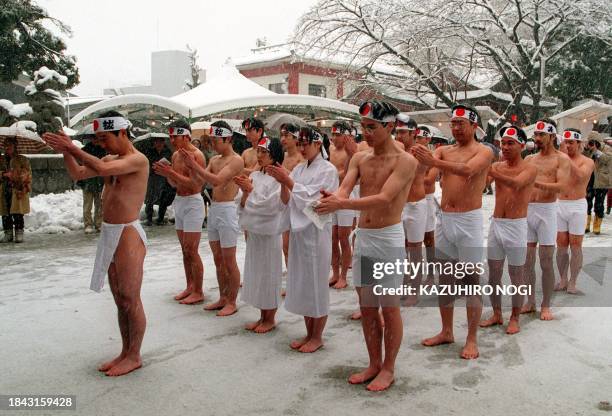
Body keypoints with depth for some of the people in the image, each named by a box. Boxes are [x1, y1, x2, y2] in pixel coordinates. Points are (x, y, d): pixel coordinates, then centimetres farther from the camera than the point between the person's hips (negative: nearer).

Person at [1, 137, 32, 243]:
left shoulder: (22, 160, 3)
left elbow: (27, 176, -2)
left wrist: (24, 190, -11)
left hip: (17, 193, -4)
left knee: (17, 214, -5)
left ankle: (19, 234, 2)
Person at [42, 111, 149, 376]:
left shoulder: (137, 159, -13)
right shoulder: (111, 159, 14)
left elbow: (101, 169, -28)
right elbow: (78, 174, 15)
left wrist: (73, 148, -20)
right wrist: (66, 151, 0)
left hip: (128, 235, -9)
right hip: (109, 235, 9)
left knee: (130, 300, 0)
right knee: (120, 300, 15)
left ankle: (134, 357, 12)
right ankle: (125, 352, 26)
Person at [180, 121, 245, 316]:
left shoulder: (236, 160, -11)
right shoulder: (214, 159, 14)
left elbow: (216, 180, -23)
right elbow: (202, 180, 5)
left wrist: (195, 165, -23)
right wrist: (192, 167, -11)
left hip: (227, 210, -8)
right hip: (213, 209, 8)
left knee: (229, 261, 0)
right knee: (218, 259, 14)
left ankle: (232, 303, 10)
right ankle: (223, 298, 26)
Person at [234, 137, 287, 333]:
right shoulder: (254, 176, 8)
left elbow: (270, 205, -20)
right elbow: (244, 206, 7)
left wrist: (251, 190, -13)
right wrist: (245, 192, -10)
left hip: (269, 231, -7)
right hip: (254, 230, 7)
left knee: (269, 273, 3)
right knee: (256, 273, 12)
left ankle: (270, 319, 17)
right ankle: (263, 317, 26)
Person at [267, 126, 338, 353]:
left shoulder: (328, 169, -7)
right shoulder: (299, 169, 11)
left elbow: (311, 199, -16)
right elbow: (288, 201, 7)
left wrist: (288, 181, -18)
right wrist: (282, 183, -10)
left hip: (316, 230, -7)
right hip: (298, 229, 7)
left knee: (316, 283, 1)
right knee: (301, 283, 11)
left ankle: (317, 337, 14)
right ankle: (308, 333, 24)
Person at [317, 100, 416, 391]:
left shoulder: (405, 161, -10)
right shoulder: (359, 159, 9)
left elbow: (384, 199, -23)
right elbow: (345, 189, -5)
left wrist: (341, 204, -33)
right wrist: (333, 198, -30)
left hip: (388, 239, -6)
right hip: (362, 237, 6)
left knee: (389, 308, 4)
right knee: (366, 308, 13)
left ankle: (388, 369, 20)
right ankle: (374, 364, 28)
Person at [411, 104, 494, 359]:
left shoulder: (483, 151, -3)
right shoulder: (444, 151, 12)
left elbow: (468, 170, -24)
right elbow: (423, 160, -8)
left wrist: (434, 162, -37)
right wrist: (415, 156, -32)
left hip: (468, 220, -5)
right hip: (444, 219, 5)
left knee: (471, 281, 0)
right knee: (444, 278, 12)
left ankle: (472, 339, 10)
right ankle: (446, 332, 25)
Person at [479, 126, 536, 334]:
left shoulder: (529, 168, -7)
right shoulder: (497, 166, 7)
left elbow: (515, 183, -29)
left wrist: (489, 171, -43)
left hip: (516, 226, -4)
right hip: (495, 224, 5)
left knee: (516, 276, 5)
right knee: (493, 274, 11)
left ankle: (515, 318, 19)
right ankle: (497, 314, 25)